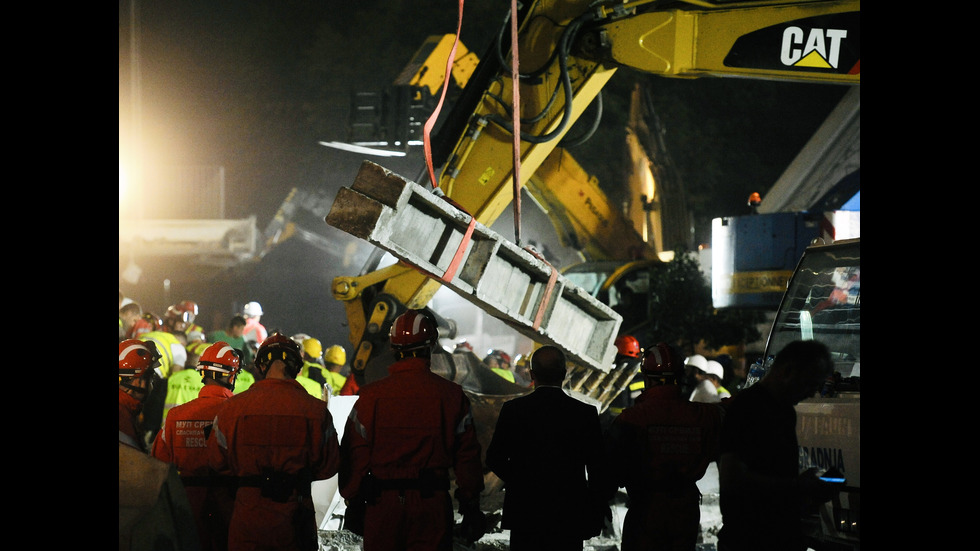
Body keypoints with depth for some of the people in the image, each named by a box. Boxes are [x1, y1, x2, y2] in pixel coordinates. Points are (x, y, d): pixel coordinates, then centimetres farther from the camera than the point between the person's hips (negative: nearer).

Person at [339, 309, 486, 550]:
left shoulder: (372, 395, -3)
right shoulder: (452, 395, -1)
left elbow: (355, 454, -3)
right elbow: (467, 455, 1)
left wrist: (354, 503, 6)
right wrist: (471, 505, 9)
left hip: (383, 504, 0)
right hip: (433, 503, 0)